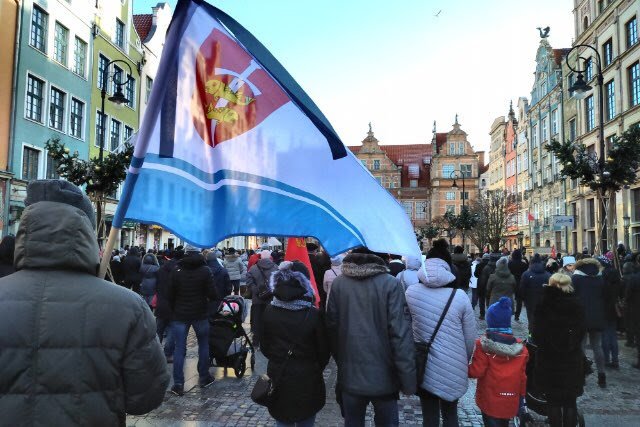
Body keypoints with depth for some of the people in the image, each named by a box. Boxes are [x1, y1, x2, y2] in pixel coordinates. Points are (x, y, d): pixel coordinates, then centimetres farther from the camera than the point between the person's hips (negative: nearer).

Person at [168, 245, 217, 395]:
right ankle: (204, 377, 23)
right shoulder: (205, 270, -8)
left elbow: (171, 294, 1)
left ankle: (178, 384, 2)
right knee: (203, 345, 16)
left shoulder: (177, 271, -2)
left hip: (180, 315, 1)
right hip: (200, 314, -1)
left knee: (179, 348, 3)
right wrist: (216, 298, 10)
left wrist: (173, 310, 15)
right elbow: (212, 294, -12)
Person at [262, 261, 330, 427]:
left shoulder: (269, 311, -9)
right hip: (306, 380, -2)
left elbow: (264, 346, 2)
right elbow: (323, 350, -7)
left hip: (277, 378, 3)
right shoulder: (313, 315, -17)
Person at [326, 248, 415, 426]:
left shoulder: (338, 283, -6)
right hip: (384, 377, -2)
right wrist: (408, 379, -10)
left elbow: (331, 328, -1)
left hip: (349, 376, 2)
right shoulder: (390, 284, -14)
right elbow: (400, 333, -17)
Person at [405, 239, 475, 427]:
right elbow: (470, 338, -5)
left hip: (425, 368, 0)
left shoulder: (411, 293, -11)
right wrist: (464, 362, 13)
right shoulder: (460, 296, -12)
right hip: (453, 369, 0)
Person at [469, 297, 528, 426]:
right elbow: (522, 376, 3)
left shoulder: (483, 345, -17)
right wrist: (521, 396, 14)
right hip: (511, 402, 4)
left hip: (490, 402, -4)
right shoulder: (520, 347, -3)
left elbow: (476, 372, -16)